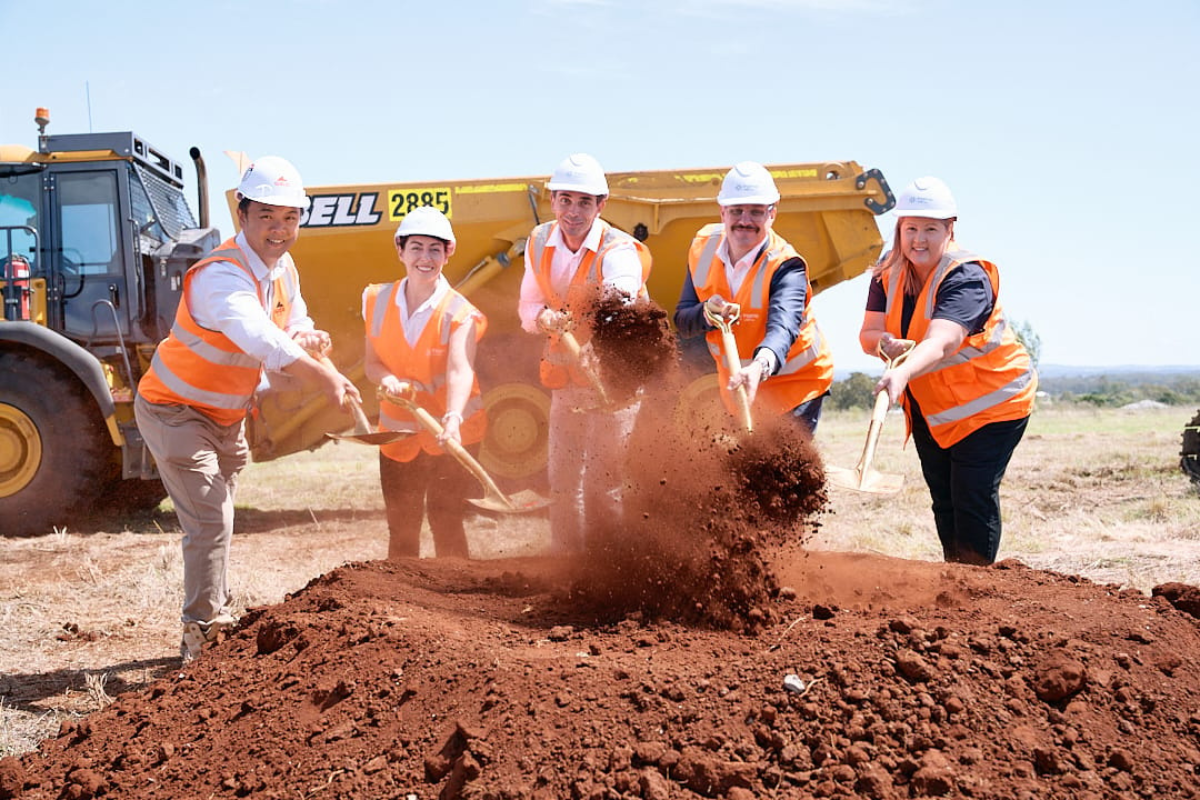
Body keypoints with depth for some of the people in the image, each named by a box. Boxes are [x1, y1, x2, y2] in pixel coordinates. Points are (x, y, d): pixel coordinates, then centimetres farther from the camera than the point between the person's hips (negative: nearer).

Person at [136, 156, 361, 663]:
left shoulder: (283, 269, -2)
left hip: (226, 417, 9)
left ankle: (211, 630, 32)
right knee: (209, 521, -16)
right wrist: (325, 378, -55)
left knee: (217, 523, 18)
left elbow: (295, 328, 6)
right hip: (176, 411, -9)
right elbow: (261, 341, -47)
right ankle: (203, 632, -5)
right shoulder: (221, 276, -31)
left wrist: (308, 338, -19)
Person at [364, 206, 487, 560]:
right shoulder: (378, 301, -1)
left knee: (445, 522, -4)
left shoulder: (459, 312, -15)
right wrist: (389, 380, -19)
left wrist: (453, 417, -48)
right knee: (400, 528, 9)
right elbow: (373, 363, 5)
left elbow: (460, 371, -30)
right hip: (398, 431, 4)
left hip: (453, 433, -4)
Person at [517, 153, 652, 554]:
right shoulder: (539, 242, -3)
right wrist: (544, 317, -20)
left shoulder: (619, 251, -22)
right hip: (565, 378, 6)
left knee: (603, 482, -7)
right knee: (561, 478, 13)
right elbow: (528, 305, 4)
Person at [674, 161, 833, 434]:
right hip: (736, 382, 6)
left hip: (794, 380, -5)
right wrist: (706, 313, -29)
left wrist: (761, 366, -65)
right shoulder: (703, 247, -8)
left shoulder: (786, 266, -25)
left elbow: (783, 326, -44)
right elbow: (681, 321, -6)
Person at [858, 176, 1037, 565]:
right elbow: (868, 334, -13)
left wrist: (902, 374, -61)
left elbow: (941, 341, -43)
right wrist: (885, 343, -37)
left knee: (973, 497, -11)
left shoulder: (967, 277, -26)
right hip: (928, 405, 6)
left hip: (990, 401, -6)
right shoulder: (889, 271, -6)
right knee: (943, 497, 12)